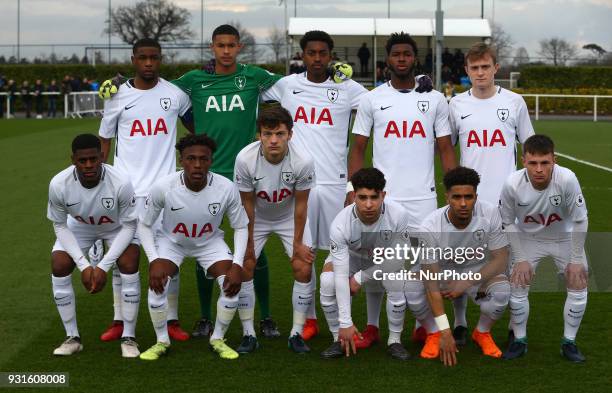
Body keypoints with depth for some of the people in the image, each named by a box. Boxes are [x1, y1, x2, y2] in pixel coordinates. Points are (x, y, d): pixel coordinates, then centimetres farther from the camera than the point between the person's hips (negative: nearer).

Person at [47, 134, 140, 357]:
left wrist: (103, 266, -28)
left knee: (129, 266, -22)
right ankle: (72, 337, 2)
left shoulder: (120, 184, -38)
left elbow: (129, 226, -24)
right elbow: (60, 226, -16)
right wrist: (84, 265, -24)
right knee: (59, 267, -14)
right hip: (79, 226, 2)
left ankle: (129, 337, -7)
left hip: (117, 227, -2)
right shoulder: (59, 184, -33)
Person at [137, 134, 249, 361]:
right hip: (171, 240, -1)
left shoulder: (227, 189, -27)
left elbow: (241, 227, -10)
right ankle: (162, 341, 2)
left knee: (233, 286, -18)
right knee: (157, 284, -24)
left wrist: (237, 265, -21)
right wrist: (154, 260, -24)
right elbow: (144, 225, -12)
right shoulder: (163, 187, -29)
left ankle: (218, 339, 7)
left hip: (210, 242, 1)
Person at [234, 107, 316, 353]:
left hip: (290, 217, 0)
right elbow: (247, 204, -17)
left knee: (303, 268, -10)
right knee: (244, 267, -10)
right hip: (257, 218, 0)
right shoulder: (245, 159, -30)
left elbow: (300, 204, -17)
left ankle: (296, 334, 4)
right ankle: (249, 334, 3)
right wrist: (249, 243, -9)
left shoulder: (303, 161, -31)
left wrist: (298, 243, -10)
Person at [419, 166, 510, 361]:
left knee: (501, 290, -31)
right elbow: (431, 279, -29)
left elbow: (501, 259, -17)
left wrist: (467, 283, -28)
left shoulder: (490, 213, -25)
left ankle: (482, 333, 2)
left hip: (480, 270, 1)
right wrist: (444, 330, -33)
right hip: (443, 272, -1)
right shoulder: (430, 227, -29)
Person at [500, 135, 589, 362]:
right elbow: (508, 223, -12)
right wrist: (520, 259, -13)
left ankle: (569, 342, 14)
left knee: (578, 286, -4)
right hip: (528, 238, 0)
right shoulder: (512, 184, -31)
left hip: (565, 238, 0)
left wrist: (576, 260, -15)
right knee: (518, 286, -6)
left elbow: (580, 220, -21)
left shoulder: (567, 179, -36)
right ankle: (519, 340, 16)